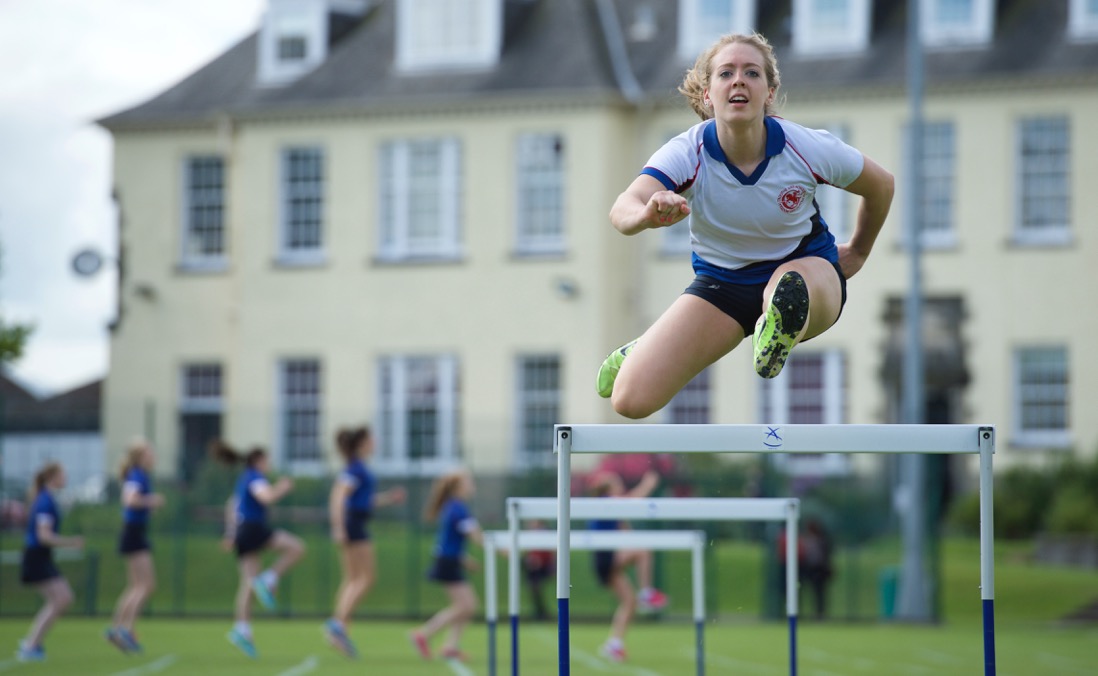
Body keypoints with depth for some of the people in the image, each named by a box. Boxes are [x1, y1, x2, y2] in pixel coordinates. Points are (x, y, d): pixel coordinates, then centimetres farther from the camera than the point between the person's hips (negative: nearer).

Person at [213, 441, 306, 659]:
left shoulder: (243, 480, 24)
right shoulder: (256, 478, -4)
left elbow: (231, 508, 32)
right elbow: (267, 497, -22)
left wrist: (230, 534, 36)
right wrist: (283, 487, -4)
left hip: (242, 533, 9)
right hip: (254, 528, -9)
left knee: (249, 581, 2)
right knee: (297, 547, -15)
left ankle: (242, 629, -8)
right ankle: (268, 581, -19)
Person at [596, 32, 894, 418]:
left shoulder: (807, 148, -19)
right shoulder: (688, 153, -21)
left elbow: (881, 185, 2)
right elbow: (622, 210, -39)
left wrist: (857, 252, 15)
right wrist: (648, 215, -63)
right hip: (720, 281, 3)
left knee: (793, 286, -46)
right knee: (631, 400, -4)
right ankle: (645, 352, 25)